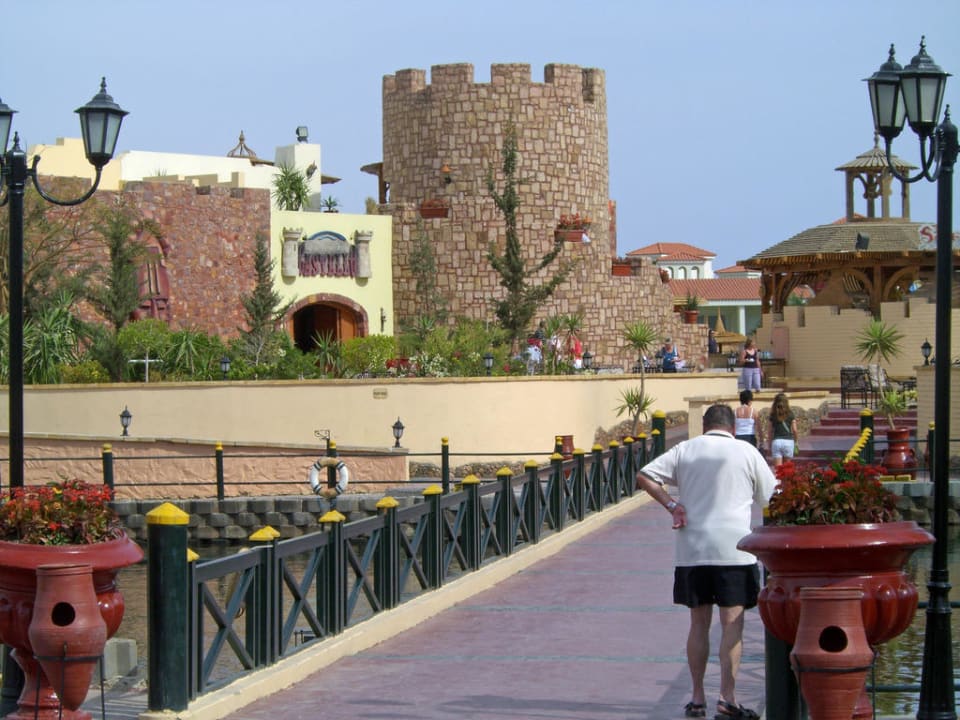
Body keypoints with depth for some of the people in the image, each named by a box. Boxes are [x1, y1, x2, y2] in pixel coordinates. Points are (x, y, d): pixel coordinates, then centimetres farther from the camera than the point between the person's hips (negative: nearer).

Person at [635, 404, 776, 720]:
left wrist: (671, 505, 0)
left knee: (699, 622, 11)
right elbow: (770, 496, 11)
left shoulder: (685, 449, 8)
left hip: (692, 549, 3)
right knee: (732, 622, -2)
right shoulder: (746, 452, 2)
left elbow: (644, 477, 2)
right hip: (733, 548, -3)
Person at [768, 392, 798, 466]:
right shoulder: (790, 414, 1)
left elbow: (771, 431, 5)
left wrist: (770, 446, 13)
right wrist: (795, 441, 15)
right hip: (788, 441, 0)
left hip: (776, 441, 0)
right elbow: (794, 430, 0)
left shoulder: (773, 415, 2)